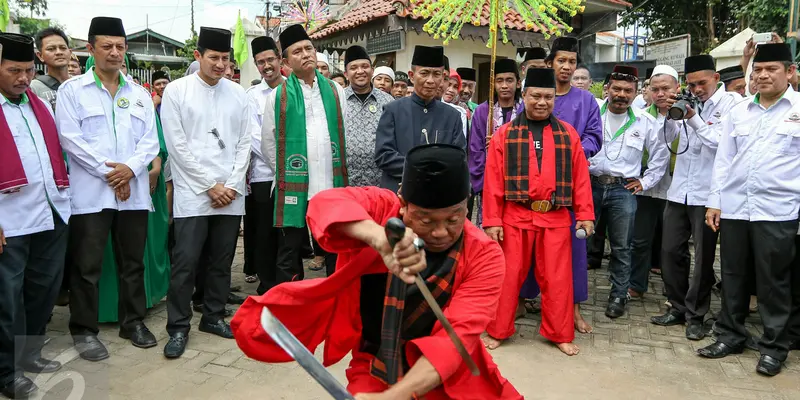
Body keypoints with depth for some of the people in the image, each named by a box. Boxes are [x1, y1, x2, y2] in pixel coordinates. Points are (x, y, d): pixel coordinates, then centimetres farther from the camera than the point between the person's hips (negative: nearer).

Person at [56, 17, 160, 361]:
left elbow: (150, 140, 7)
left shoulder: (140, 94, 14)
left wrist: (130, 168, -10)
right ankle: (84, 330, 14)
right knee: (87, 265, 2)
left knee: (133, 262, 11)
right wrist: (107, 171, -13)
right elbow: (70, 138, -7)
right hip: (90, 192, -3)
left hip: (134, 192, 4)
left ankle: (134, 321, 24)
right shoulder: (71, 90, 3)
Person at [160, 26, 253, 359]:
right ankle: (178, 327, 10)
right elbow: (177, 145, -5)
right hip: (193, 193, -3)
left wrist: (233, 185, -4)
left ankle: (214, 317, 25)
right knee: (185, 263, -2)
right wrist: (210, 185, -9)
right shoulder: (176, 91, -1)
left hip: (231, 194, 3)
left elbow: (245, 142, 7)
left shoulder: (238, 94, 8)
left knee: (222, 261, 11)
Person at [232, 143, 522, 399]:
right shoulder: (385, 209, -14)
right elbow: (326, 204, -32)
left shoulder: (484, 255, -16)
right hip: (375, 373, -1)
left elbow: (459, 335, -24)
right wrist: (381, 239, -52)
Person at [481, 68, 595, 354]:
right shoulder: (505, 134, 2)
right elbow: (493, 180, -2)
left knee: (557, 278, 8)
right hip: (515, 217, -1)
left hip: (556, 218, 2)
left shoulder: (568, 134, 7)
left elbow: (580, 177, 6)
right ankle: (498, 331, 21)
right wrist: (492, 220, -7)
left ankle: (560, 334, 23)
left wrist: (585, 214, 0)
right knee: (508, 276, 6)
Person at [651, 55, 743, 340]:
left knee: (703, 258, 6)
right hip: (678, 191, 5)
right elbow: (668, 138, 9)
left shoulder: (731, 103, -4)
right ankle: (678, 308, 25)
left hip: (706, 194, -4)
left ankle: (695, 315, 20)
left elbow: (722, 142, -15)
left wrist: (694, 119, -20)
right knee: (670, 251, 9)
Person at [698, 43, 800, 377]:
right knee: (733, 276, 11)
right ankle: (730, 335, 25)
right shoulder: (737, 112, 10)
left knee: (773, 282, 5)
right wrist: (714, 201, 7)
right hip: (733, 208, 4)